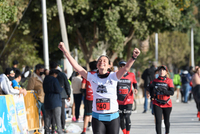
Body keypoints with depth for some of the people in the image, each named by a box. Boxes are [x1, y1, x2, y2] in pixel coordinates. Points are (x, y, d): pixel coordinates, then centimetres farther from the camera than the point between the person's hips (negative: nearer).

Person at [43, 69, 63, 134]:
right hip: (55, 100, -7)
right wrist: (61, 88, 3)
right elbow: (58, 90, -16)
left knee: (48, 116, 10)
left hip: (47, 101, 7)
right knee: (57, 117, -4)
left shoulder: (45, 80, 10)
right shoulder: (54, 80, -13)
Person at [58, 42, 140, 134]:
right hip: (97, 117, 1)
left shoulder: (113, 77, 0)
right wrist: (65, 51, -2)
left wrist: (134, 57, -34)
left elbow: (126, 68, -16)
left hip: (113, 117, -1)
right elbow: (76, 66, 2)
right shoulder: (92, 77, 4)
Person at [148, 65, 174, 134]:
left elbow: (172, 92, -15)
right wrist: (152, 95, 9)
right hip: (157, 104, 0)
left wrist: (163, 90, -28)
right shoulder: (155, 81, 2)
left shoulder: (169, 81, -5)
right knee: (158, 121, -13)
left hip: (167, 104, 0)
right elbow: (150, 87, 24)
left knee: (166, 121, 15)